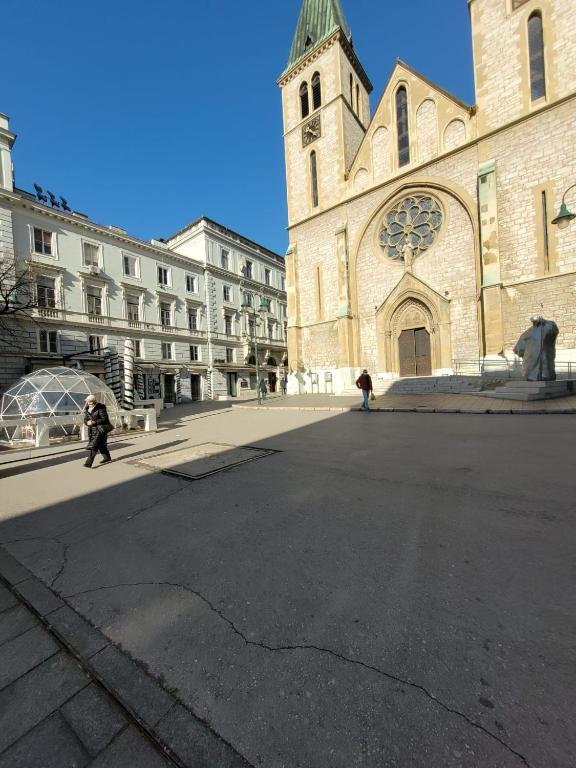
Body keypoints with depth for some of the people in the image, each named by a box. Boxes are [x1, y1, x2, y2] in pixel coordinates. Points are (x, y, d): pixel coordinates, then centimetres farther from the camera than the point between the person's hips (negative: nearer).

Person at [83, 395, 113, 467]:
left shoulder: (100, 408, -14)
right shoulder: (87, 409, 8)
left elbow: (104, 419, -16)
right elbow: (85, 419, 9)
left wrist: (94, 422, -24)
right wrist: (87, 422, -14)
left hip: (100, 428, -7)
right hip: (92, 429, 7)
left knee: (94, 445, -12)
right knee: (100, 444, 16)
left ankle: (89, 462, -12)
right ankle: (107, 457, 31)